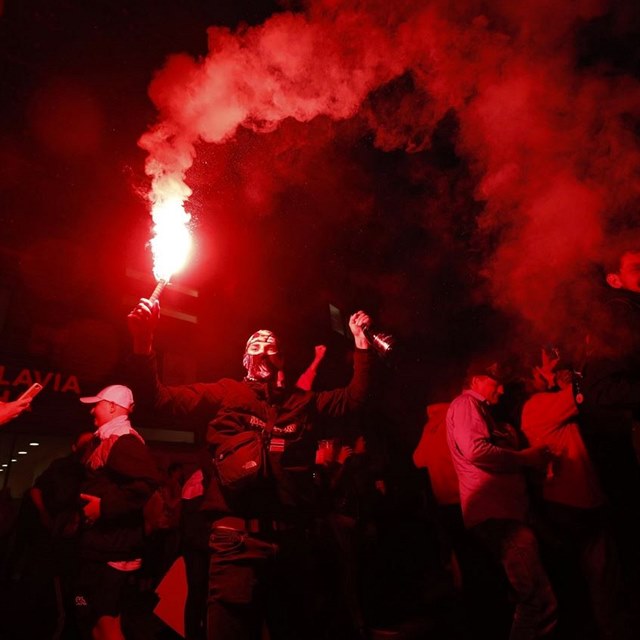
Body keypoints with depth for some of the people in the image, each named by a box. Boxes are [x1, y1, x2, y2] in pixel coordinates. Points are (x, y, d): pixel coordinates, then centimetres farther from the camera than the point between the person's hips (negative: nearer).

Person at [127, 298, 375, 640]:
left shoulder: (301, 401, 16)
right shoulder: (223, 393, 7)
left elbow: (353, 397, 19)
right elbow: (159, 395, 1)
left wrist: (360, 339, 16)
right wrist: (143, 341, -13)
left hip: (291, 539, 4)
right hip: (237, 539, -3)